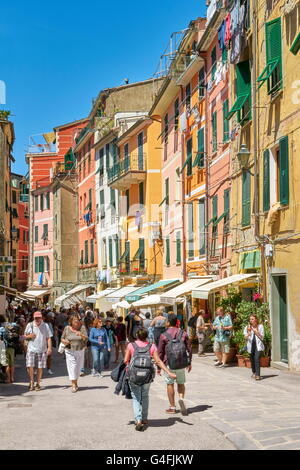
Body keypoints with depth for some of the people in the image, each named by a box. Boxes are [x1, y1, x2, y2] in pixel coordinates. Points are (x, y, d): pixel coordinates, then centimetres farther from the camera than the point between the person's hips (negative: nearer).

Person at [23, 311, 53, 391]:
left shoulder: (45, 326, 4)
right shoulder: (30, 325, 5)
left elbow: (48, 338, 4)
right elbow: (25, 337, 13)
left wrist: (49, 348, -8)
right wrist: (29, 336, -10)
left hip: (42, 350, 0)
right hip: (31, 349, 0)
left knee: (40, 367, 3)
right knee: (29, 366, -9)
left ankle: (38, 383, 14)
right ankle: (31, 383, 8)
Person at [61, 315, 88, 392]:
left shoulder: (82, 327, -3)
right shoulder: (67, 328, -1)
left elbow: (86, 339, -11)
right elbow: (62, 339, 9)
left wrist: (81, 335, -30)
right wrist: (64, 341, -14)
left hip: (80, 351, 1)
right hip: (70, 351, -1)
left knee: (78, 367, 10)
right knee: (72, 367, -11)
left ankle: (76, 382, 29)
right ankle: (73, 385, -9)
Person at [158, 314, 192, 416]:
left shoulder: (164, 335, -8)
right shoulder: (183, 333, 1)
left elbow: (160, 352, -4)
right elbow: (189, 349, 5)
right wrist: (189, 363, 15)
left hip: (169, 363, -3)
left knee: (170, 384, 8)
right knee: (181, 383, 16)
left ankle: (172, 407, 12)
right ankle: (181, 399, -9)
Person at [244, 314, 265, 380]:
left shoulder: (260, 326, 4)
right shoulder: (247, 327, 7)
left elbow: (262, 337, 2)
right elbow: (246, 337, 2)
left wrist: (256, 332, -12)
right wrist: (249, 333, -18)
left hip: (258, 345, -3)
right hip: (251, 345, 3)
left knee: (257, 359, -17)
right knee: (252, 360, 10)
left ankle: (258, 375, -19)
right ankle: (254, 372, 32)